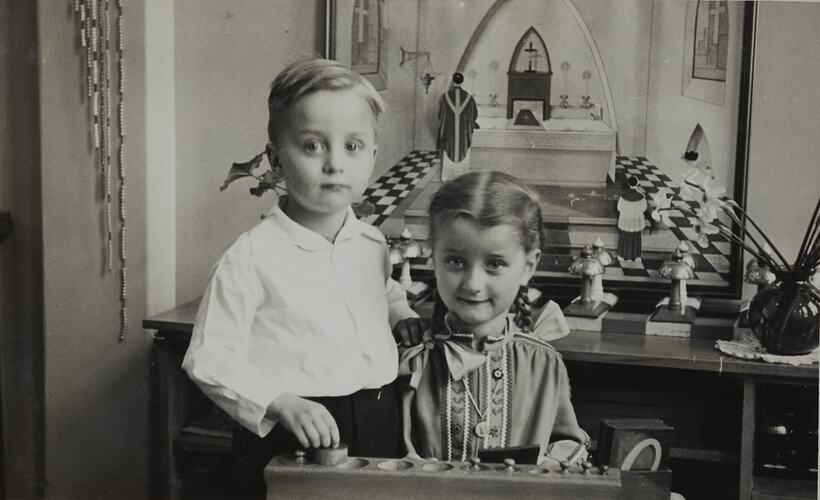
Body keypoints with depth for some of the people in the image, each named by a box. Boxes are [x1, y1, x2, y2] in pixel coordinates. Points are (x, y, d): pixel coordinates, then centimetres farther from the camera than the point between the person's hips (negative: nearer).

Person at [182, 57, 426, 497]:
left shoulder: (371, 243, 5)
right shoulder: (252, 258, -13)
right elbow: (208, 358, -14)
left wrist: (402, 313, 8)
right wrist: (282, 403, -25)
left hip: (379, 427, 5)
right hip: (293, 442, -5)